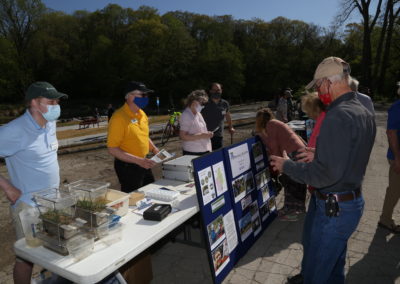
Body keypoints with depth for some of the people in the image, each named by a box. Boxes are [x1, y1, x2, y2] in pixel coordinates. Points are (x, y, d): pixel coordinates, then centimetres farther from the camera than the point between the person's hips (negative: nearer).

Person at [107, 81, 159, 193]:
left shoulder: (141, 113, 5)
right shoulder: (119, 117, -20)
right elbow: (112, 149, -21)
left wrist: (154, 149, 3)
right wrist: (138, 161, -25)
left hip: (143, 164, 8)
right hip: (128, 166, -7)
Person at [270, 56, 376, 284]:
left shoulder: (338, 116, -25)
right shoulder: (365, 113, 6)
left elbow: (326, 174, -29)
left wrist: (288, 166, -17)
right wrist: (317, 155, 18)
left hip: (333, 207, -10)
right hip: (354, 201, 10)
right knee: (335, 259, 29)